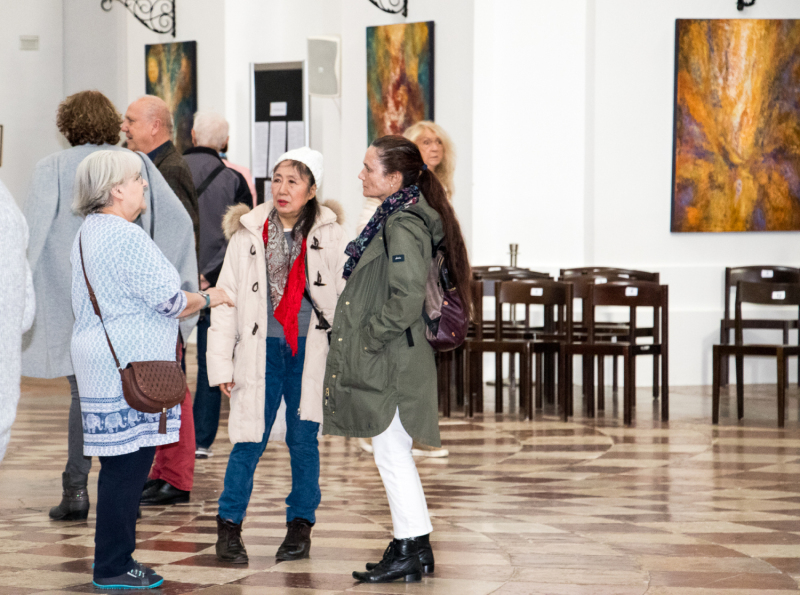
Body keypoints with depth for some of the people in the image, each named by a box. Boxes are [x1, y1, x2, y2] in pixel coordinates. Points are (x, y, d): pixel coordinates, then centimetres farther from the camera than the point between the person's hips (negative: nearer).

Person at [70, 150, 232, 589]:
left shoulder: (87, 234, 17)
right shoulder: (128, 238, -15)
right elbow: (168, 302, -14)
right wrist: (209, 299, 3)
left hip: (99, 358, 10)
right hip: (128, 366, -10)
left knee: (122, 465, 12)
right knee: (127, 465, -5)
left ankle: (113, 562, 16)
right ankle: (113, 568, -1)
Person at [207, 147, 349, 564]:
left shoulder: (329, 235, 2)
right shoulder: (248, 233, 3)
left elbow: (346, 295, 5)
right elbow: (226, 297, 5)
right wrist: (221, 361, 1)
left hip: (310, 351, 0)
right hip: (262, 350, 0)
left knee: (303, 439, 6)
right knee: (249, 439, -2)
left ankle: (300, 526, 18)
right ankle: (229, 527, 7)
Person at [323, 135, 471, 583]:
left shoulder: (403, 225, -18)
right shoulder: (395, 218, 13)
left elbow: (405, 302, -24)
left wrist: (366, 340, -15)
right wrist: (355, 339, 18)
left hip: (391, 362, -10)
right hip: (388, 360, 10)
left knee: (392, 454, -4)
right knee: (394, 454, 14)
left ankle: (412, 551, 3)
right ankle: (413, 547, 21)